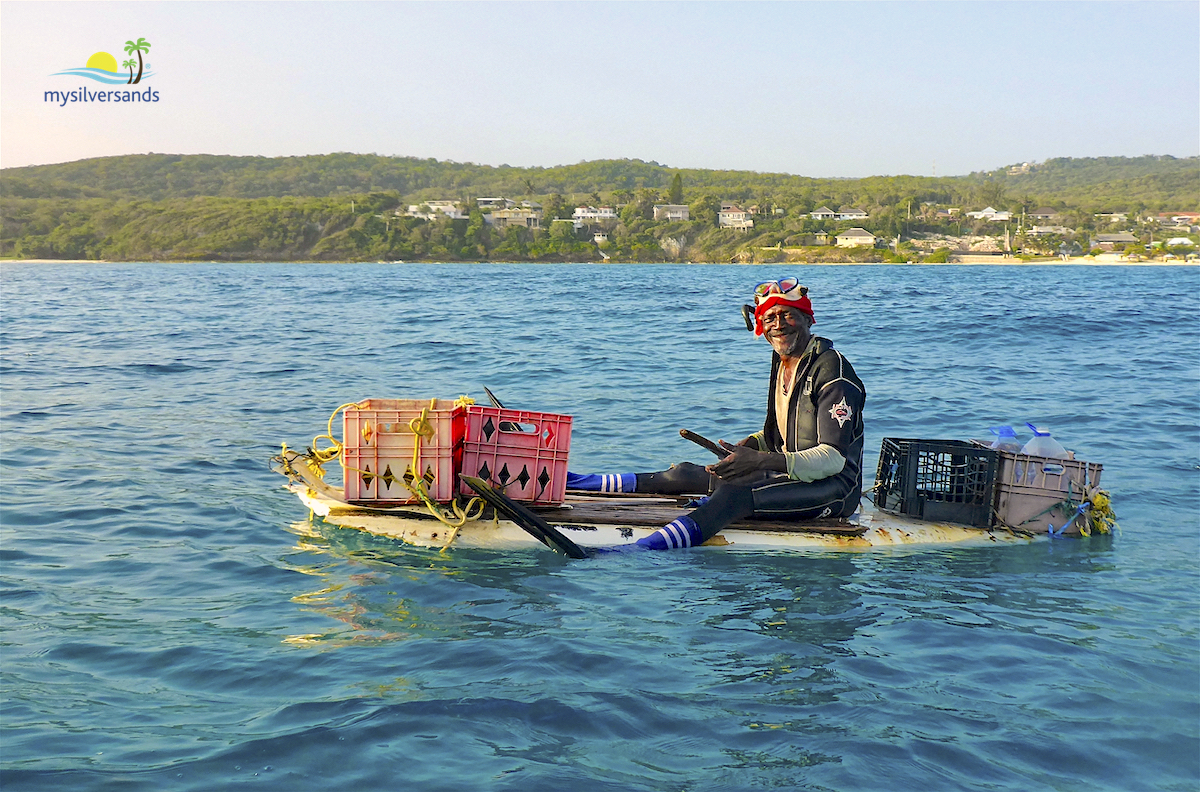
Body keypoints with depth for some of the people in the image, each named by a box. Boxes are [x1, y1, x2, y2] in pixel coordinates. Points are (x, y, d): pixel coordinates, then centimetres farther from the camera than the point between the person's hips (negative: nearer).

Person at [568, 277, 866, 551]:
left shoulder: (832, 368, -16)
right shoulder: (782, 362, 12)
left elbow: (834, 458, -23)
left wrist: (760, 461, -30)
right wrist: (746, 447, 1)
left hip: (834, 487, -9)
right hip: (789, 472, 9)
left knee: (735, 495, -34)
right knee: (685, 474, 5)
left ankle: (637, 552, -52)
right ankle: (571, 483, 12)